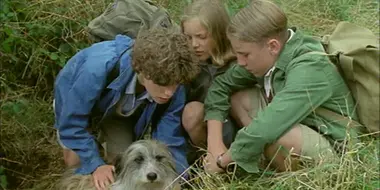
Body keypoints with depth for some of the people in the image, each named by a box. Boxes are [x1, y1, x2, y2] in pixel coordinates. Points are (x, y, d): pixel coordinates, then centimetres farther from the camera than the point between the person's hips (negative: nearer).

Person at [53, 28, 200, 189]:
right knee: (76, 161, -10)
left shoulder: (173, 89, -34)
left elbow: (170, 143, -25)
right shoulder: (99, 67, -47)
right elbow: (71, 121, -35)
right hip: (76, 100, -3)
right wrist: (95, 165, -34)